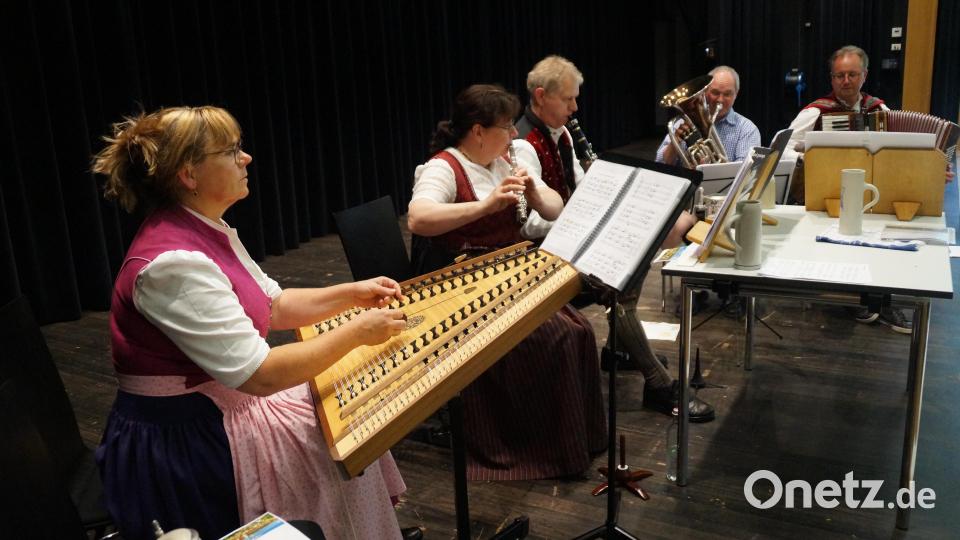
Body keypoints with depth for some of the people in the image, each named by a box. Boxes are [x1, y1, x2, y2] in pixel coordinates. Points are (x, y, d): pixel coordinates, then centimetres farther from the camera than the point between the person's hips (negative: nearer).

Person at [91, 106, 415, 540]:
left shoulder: (209, 232, 2)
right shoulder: (172, 263, -29)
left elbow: (273, 305, 12)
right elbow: (260, 373, -31)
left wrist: (349, 294, -1)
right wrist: (356, 333, -22)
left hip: (221, 402, 9)